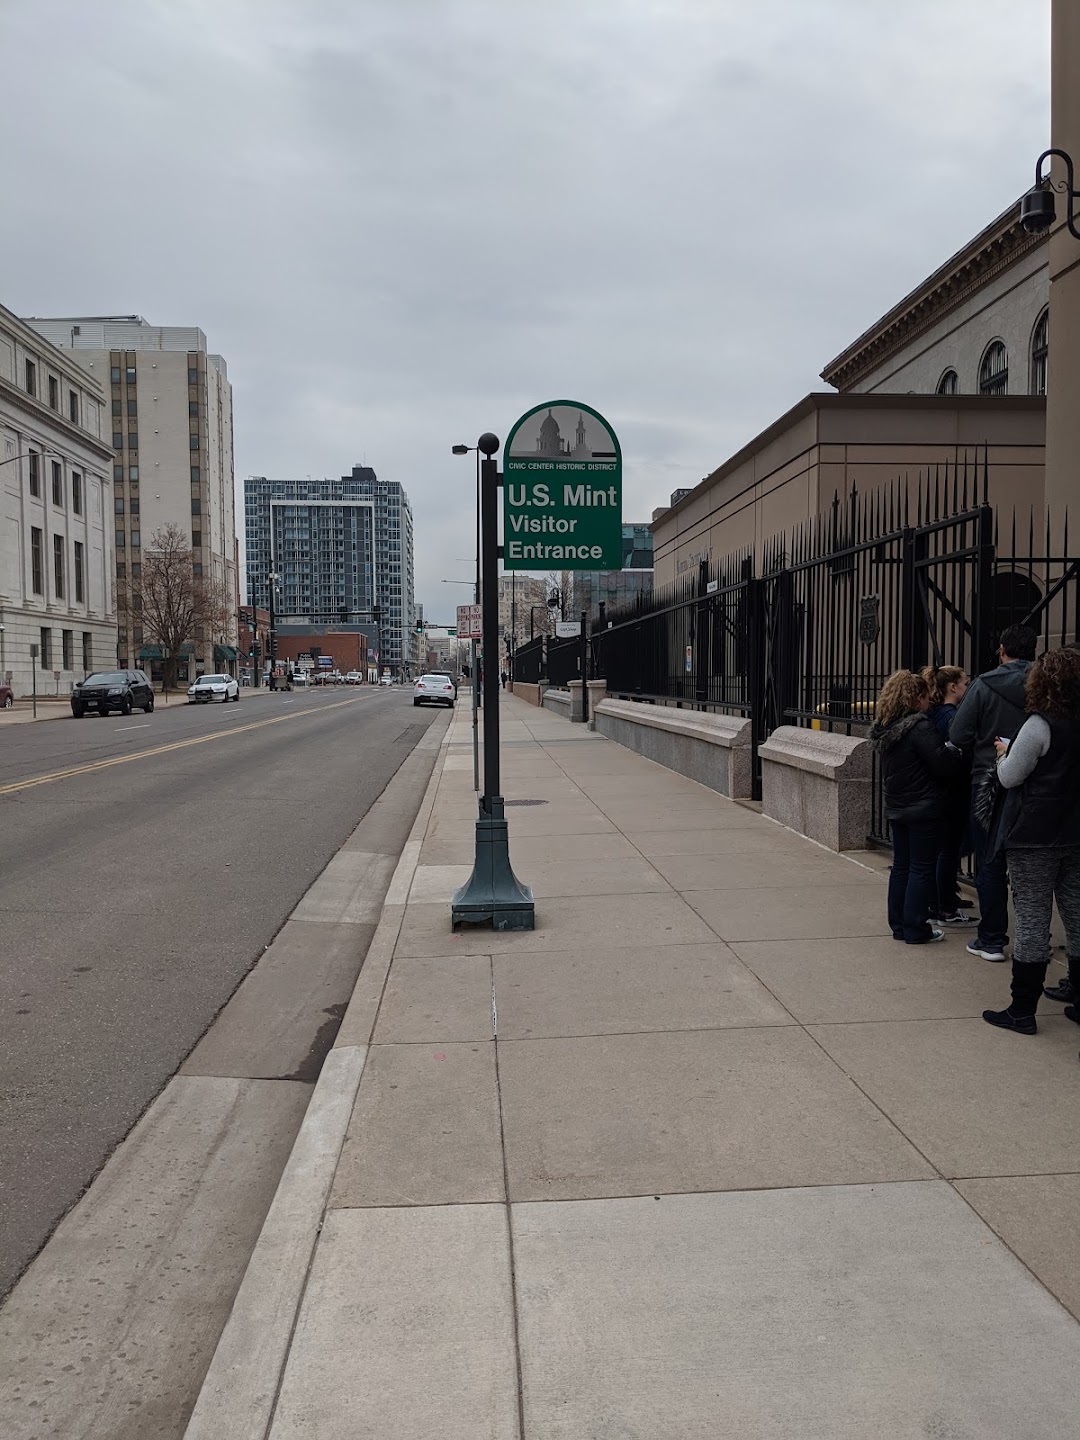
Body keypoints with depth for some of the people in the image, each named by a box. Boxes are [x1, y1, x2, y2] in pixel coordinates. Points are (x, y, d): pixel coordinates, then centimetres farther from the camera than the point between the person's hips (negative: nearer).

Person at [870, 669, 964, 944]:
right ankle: (916, 929, 5)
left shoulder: (885, 729, 7)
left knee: (901, 866, 14)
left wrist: (947, 752, 14)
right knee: (922, 868, 1)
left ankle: (899, 925, 19)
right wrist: (957, 754, 3)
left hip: (897, 807, 8)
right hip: (924, 809, -8)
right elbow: (944, 764, -20)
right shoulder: (919, 727, -18)